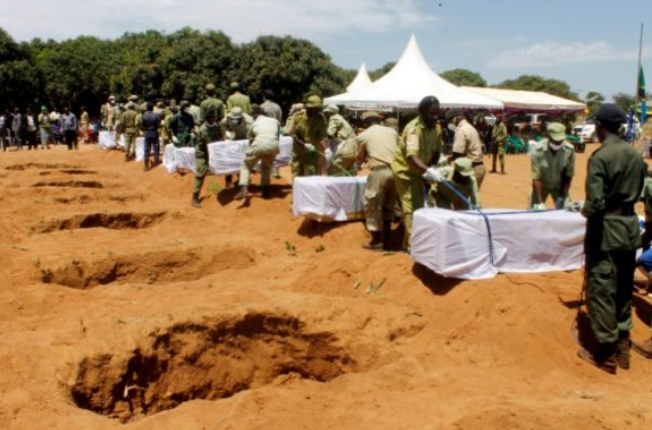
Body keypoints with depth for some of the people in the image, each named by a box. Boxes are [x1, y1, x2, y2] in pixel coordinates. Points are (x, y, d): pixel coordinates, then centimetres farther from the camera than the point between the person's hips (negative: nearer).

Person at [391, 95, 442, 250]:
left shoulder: (437, 127, -6)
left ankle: (409, 241, 29)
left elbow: (437, 150, 6)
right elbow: (411, 156, -44)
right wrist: (428, 170, -58)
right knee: (411, 208, -11)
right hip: (405, 169, -8)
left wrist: (432, 168, -11)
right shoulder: (414, 128, -30)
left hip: (419, 171, 8)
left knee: (419, 206, 15)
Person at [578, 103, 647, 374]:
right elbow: (638, 193, 11)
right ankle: (622, 346, 26)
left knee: (601, 290, 2)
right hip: (630, 227, 7)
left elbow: (595, 203, -23)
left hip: (606, 230, -7)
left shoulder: (600, 156, -18)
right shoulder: (636, 155, 4)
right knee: (624, 289, 16)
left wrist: (585, 210, -3)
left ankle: (606, 352, 9)